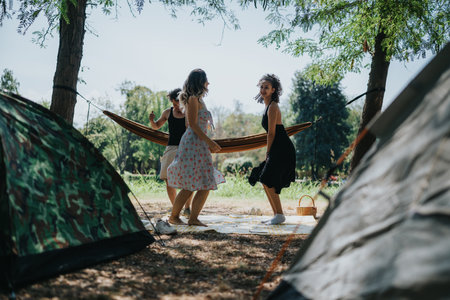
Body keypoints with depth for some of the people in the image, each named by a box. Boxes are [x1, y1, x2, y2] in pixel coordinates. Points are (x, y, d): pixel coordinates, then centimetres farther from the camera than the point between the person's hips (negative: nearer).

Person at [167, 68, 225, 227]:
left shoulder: (198, 100, 20)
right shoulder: (193, 99, -9)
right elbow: (193, 125, -15)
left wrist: (209, 144, 21)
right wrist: (209, 141, -16)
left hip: (200, 145, 10)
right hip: (192, 144, -10)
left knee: (206, 185, 5)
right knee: (189, 187, -7)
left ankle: (193, 218, 8)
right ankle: (174, 216, 3)